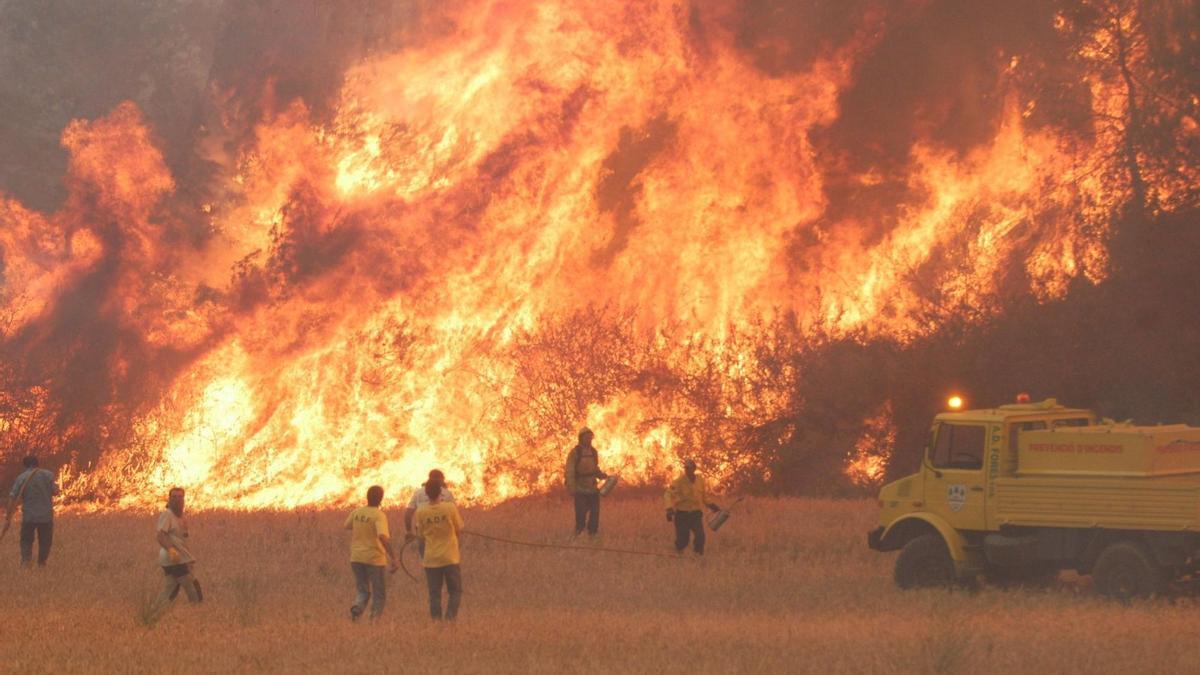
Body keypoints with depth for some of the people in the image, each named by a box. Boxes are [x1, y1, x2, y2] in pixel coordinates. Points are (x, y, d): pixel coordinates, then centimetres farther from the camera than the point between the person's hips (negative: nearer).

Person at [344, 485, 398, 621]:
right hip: (374, 559, -4)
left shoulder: (356, 512, 2)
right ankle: (375, 619, 3)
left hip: (356, 558, 5)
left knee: (363, 590, 14)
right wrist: (392, 557, -27)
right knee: (379, 593, 11)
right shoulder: (379, 515, -15)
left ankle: (357, 607, -16)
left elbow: (347, 526, 21)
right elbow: (383, 536, -28)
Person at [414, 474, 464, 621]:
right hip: (450, 558, -2)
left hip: (431, 559, 2)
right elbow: (459, 528, 0)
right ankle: (450, 617, -7)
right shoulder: (450, 507, -11)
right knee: (455, 591, 9)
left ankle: (436, 620, 3)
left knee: (434, 594, 8)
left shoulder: (421, 512, -6)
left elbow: (420, 534, 5)